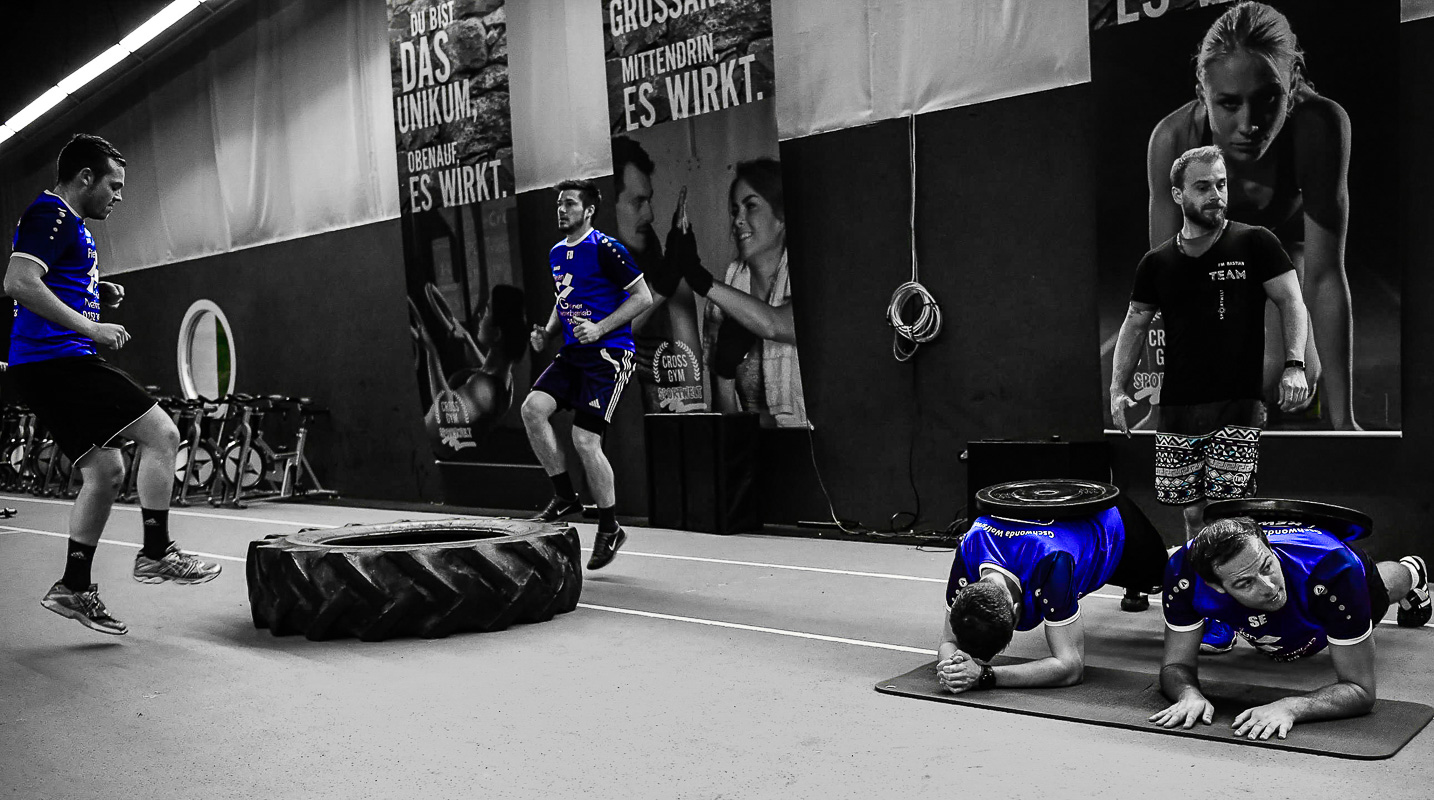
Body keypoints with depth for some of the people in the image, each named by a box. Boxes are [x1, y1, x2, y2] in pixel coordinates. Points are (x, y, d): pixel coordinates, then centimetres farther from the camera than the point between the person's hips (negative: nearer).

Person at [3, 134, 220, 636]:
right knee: (161, 433, -12)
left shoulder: (70, 223, 24)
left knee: (105, 472, 12)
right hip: (56, 360, -11)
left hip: (49, 366, 11)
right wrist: (90, 327, -21)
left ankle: (73, 588, 16)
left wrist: (101, 295, 16)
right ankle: (156, 554, -7)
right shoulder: (50, 215, -8)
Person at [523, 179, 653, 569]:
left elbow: (643, 297, -11)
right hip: (573, 352, 8)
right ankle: (565, 496, 2)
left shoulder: (605, 249, -10)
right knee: (532, 408, -13)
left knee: (584, 439, -11)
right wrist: (547, 332, 10)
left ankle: (610, 528, 8)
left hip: (608, 354, -8)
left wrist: (600, 328, -18)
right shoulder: (557, 253, 15)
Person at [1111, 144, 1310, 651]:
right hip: (1177, 409, 3)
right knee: (1193, 513, 7)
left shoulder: (1254, 244, 2)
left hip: (1237, 406, -3)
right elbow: (1135, 324, 15)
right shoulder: (1158, 263, 10)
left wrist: (1294, 366, -14)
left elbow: (1291, 303, 1)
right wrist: (1118, 387, 5)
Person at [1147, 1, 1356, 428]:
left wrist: (1343, 420, -34)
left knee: (1279, 372, -18)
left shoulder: (1320, 126, -40)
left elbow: (1324, 276, -36)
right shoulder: (1173, 139, -38)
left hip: (1284, 239, 0)